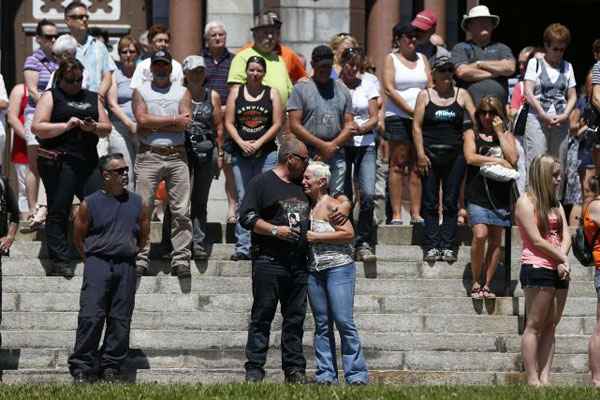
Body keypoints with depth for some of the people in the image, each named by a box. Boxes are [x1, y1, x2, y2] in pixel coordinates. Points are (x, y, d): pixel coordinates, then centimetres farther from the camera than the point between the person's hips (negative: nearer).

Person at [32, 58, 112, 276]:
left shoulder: (93, 98, 19)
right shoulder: (51, 97, 5)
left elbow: (107, 127, 16)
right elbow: (37, 127, -5)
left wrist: (94, 127, -6)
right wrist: (66, 126, -14)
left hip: (88, 160, 4)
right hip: (58, 161, -4)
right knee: (58, 211, -1)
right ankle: (59, 261, 0)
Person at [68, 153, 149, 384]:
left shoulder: (136, 203, 10)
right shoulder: (90, 204, 2)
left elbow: (144, 235, 21)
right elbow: (79, 237, 9)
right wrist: (92, 259, 8)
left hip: (126, 266, 3)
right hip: (97, 263, -3)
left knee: (121, 319, 1)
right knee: (91, 316, -12)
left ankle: (111, 367, 8)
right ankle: (82, 368, -10)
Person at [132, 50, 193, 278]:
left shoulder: (182, 93, 12)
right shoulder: (140, 92, 10)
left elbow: (186, 123, -4)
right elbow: (142, 119, -7)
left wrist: (154, 125, -5)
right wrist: (174, 120, -6)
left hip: (177, 156, 1)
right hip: (148, 155, -1)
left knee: (181, 211, -2)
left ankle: (181, 258, 1)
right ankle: (140, 258, -2)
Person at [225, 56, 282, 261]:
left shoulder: (272, 94, 5)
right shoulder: (236, 92, 8)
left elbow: (277, 124, -1)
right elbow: (229, 123, 4)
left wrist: (258, 143, -10)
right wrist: (241, 143, -10)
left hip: (266, 153, -1)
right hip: (240, 154, 1)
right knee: (243, 199, 1)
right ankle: (243, 247, 3)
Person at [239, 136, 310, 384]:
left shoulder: (301, 187, 21)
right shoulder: (262, 183, -1)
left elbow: (308, 217, 33)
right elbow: (246, 217, -8)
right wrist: (275, 230, -15)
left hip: (298, 263, 7)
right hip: (269, 261, -7)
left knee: (295, 318, 5)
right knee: (262, 317, -5)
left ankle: (294, 368, 8)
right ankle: (254, 368, -5)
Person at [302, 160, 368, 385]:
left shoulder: (332, 205, -6)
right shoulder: (308, 206, 15)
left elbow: (348, 233, -15)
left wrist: (316, 237, -13)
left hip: (338, 267, -7)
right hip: (314, 271, 7)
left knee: (343, 321, -10)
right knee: (322, 324, 6)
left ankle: (357, 374, -7)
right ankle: (326, 373, 7)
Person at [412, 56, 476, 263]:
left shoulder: (461, 95, 9)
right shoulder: (425, 95, 6)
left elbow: (476, 118, 1)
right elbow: (417, 126, 2)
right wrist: (420, 153, -7)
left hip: (454, 155, 1)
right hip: (430, 154, -1)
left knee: (451, 203, 2)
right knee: (430, 202, 0)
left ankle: (448, 246, 4)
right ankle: (431, 246, 1)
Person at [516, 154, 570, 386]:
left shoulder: (555, 204, 19)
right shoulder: (526, 202, -4)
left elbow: (566, 236, 9)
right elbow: (537, 240, -12)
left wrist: (562, 260, -8)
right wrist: (562, 258, -7)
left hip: (559, 271, 8)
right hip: (537, 269, -8)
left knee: (550, 326, 4)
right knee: (535, 325, -7)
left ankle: (545, 377, 2)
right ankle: (532, 379, -9)